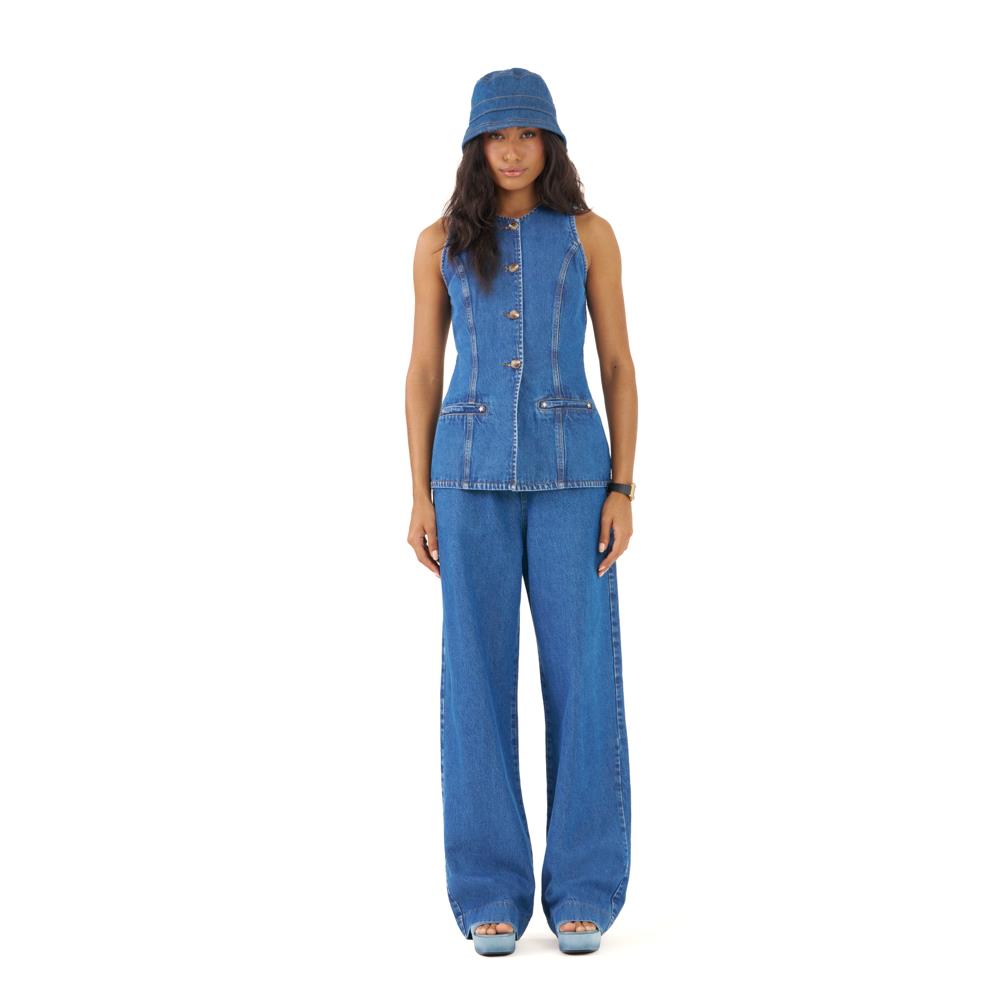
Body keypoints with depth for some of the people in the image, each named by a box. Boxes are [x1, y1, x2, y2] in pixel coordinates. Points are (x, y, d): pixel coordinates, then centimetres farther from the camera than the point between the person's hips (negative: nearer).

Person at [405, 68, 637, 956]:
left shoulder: (590, 234, 6)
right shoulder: (441, 242, 8)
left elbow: (619, 366, 4)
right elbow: (423, 373, 8)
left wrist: (623, 491, -5)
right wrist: (421, 498, 0)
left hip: (570, 470, 0)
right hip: (475, 472, 1)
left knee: (582, 674, -4)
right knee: (478, 679, -2)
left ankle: (583, 891, 7)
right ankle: (493, 893, 8)